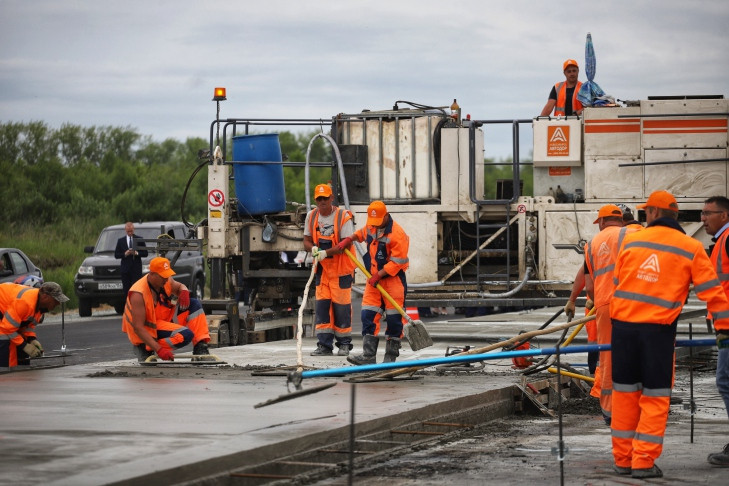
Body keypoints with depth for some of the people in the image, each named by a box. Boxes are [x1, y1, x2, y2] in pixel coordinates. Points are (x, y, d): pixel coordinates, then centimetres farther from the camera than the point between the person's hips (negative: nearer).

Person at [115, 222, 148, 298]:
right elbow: (116, 255, 7)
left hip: (136, 269, -2)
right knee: (126, 291, 2)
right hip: (125, 269, 2)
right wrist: (125, 254, -10)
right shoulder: (120, 241, 10)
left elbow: (145, 253, 5)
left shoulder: (140, 239, 6)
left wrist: (137, 253, -13)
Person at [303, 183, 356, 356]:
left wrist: (325, 253, -28)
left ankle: (344, 344, 10)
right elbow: (306, 241, 7)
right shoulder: (311, 216, 6)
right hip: (322, 269, 5)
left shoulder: (344, 217, -11)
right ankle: (324, 345, 3)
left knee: (341, 306, -1)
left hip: (341, 270, -5)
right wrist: (313, 248, -17)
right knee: (321, 305, 0)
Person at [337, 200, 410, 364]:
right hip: (374, 278, 7)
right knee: (368, 315, -3)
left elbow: (397, 262, -19)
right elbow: (362, 233, 32)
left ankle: (391, 356, 8)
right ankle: (368, 356, -5)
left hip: (393, 279, -7)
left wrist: (379, 275, -21)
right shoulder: (371, 227, 6)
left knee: (394, 319, -1)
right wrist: (349, 239, 17)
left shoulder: (397, 234, -18)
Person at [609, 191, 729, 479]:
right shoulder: (691, 249, 2)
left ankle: (623, 459, 16)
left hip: (622, 324, 3)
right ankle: (643, 462, -1)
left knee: (625, 392, 12)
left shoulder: (631, 241, 9)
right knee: (655, 397, 4)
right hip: (658, 328, -3)